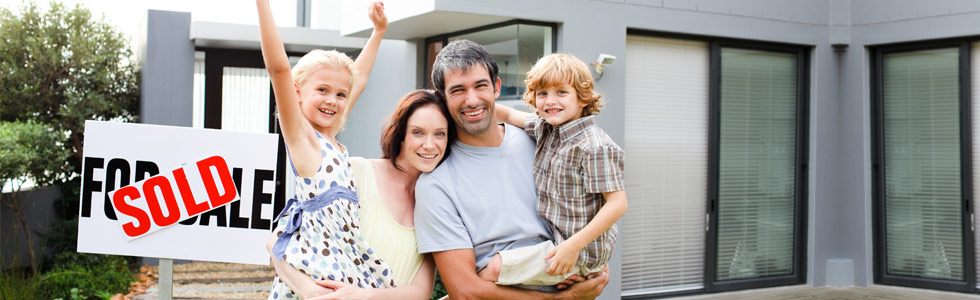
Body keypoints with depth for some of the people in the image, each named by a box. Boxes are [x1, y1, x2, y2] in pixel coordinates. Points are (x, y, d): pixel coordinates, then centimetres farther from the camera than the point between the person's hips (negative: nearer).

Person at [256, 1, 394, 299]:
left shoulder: (331, 139, 19)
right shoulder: (299, 133, -1)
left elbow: (359, 78, 32)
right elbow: (279, 67, -13)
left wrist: (378, 30, 38)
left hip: (347, 247, 8)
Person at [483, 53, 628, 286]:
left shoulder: (595, 147, -21)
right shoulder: (545, 129, 5)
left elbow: (618, 203, -23)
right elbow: (510, 115, 21)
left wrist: (574, 245, -28)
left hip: (580, 255, -9)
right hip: (552, 241, 9)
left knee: (492, 269, -18)